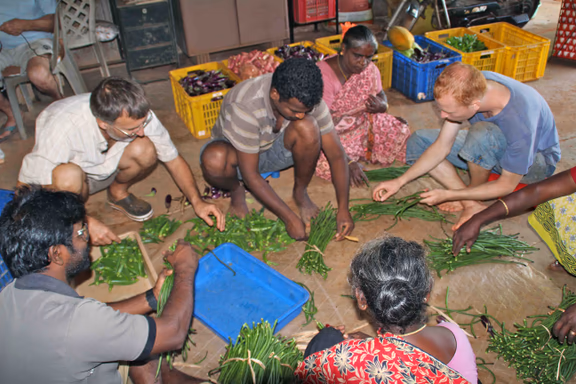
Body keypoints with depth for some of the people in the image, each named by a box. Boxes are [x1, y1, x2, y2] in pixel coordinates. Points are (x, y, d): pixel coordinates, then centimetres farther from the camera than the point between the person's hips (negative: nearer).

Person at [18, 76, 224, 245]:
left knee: (145, 150, -28)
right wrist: (86, 222, -33)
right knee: (68, 176, -40)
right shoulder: (62, 128, -38)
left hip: (105, 167, 3)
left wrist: (197, 201, -24)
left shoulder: (138, 115, -27)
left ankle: (118, 193, 3)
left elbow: (173, 159, -12)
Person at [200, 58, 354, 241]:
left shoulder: (306, 99, -24)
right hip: (237, 152, -2)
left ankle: (300, 191, -5)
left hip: (275, 150, 3)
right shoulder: (244, 106, -37)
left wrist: (343, 208, -26)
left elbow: (336, 153, -18)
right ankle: (236, 191, -3)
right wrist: (289, 218, -30)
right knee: (214, 159, -39)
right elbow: (250, 174, -32)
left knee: (308, 128, -30)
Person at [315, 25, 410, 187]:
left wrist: (381, 106, -21)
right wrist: (348, 162, -39)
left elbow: (381, 95, 9)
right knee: (326, 163, -31)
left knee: (401, 132, -9)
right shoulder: (323, 75, -28)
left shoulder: (370, 69, -8)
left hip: (362, 124, 5)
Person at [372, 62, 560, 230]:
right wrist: (400, 181, -17)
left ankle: (473, 194, -10)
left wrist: (448, 195, -25)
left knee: (481, 133, -39)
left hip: (536, 162, -6)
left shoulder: (520, 121, -40)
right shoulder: (470, 87, -23)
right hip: (489, 148, 6)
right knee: (418, 141, -7)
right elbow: (442, 146, -12)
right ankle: (471, 204, -12)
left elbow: (507, 186, -26)